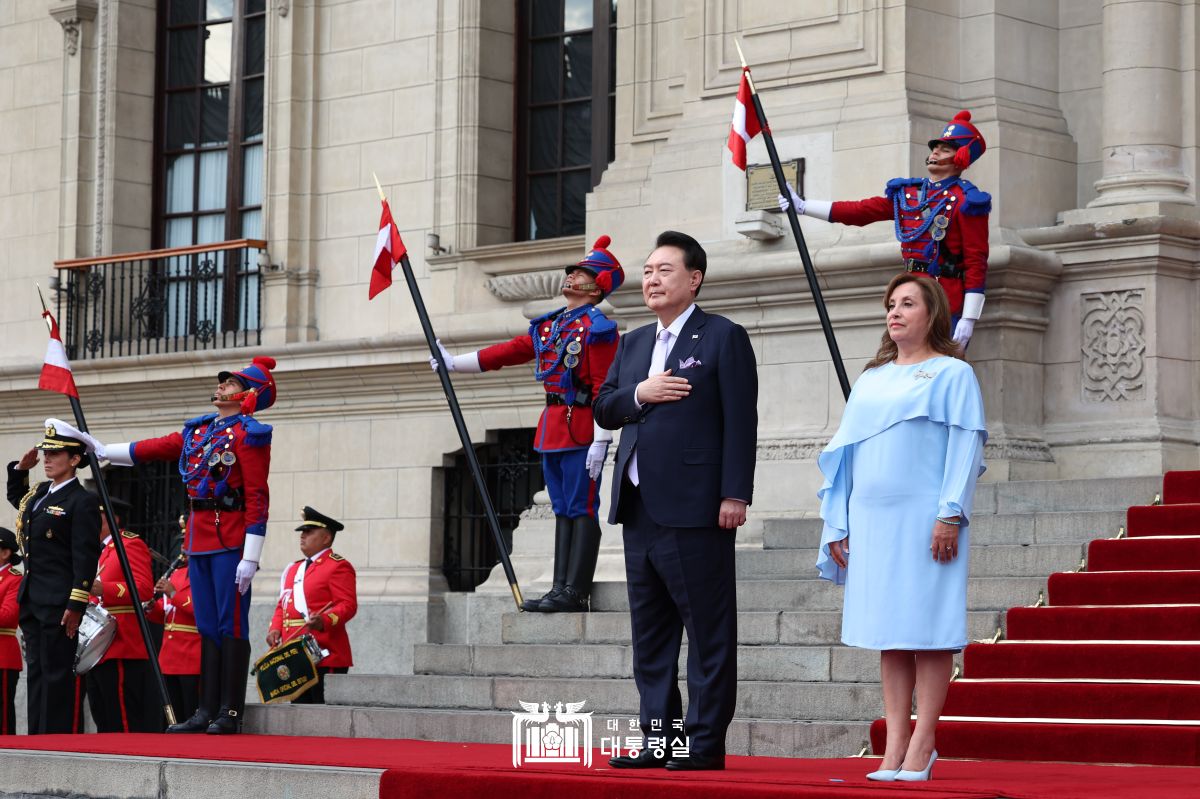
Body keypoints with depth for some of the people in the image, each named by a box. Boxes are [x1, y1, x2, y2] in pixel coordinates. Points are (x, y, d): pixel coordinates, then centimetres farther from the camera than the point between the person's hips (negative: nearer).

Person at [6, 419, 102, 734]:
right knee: (36, 671, 10)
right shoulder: (38, 494, 15)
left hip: (59, 604, -8)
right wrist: (20, 468, 21)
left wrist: (76, 605, -19)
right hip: (32, 602, 8)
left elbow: (86, 558, -15)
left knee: (59, 672, -6)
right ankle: (38, 737, 13)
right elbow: (15, 497, 40)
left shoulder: (83, 501, -10)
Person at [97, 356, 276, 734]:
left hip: (230, 540, -8)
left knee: (231, 624, -5)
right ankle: (207, 712, 11)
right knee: (208, 627, 9)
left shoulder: (249, 434, -8)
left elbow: (257, 498, -13)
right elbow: (154, 448, 22)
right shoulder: (199, 430, 15)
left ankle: (230, 713, -2)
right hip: (198, 539, 8)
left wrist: (250, 557, -18)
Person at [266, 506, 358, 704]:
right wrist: (275, 629, 5)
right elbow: (282, 605, 24)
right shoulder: (293, 569, 22)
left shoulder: (338, 566, -3)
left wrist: (325, 621, -29)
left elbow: (348, 605, -12)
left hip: (326, 656, -8)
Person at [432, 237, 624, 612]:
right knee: (563, 510, 10)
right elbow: (508, 352, 18)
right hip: (552, 428, 9)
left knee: (582, 508, -6)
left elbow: (605, 388, -14)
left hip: (580, 430, -9)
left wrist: (600, 441, -20)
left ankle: (576, 592, -6)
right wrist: (453, 362, 15)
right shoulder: (550, 325, 16)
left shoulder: (597, 327, -9)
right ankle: (561, 588, 12)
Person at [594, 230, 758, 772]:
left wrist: (735, 494, -16)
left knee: (708, 632, -3)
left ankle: (705, 742, -1)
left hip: (695, 509, -8)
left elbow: (740, 423, -8)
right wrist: (639, 394, -5)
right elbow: (602, 409, 16)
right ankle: (657, 739, 16)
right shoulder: (633, 345, 19)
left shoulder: (724, 339, -2)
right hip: (639, 509, 8)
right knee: (650, 633, 10)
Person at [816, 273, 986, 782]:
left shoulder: (952, 374, 3)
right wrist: (838, 524, 11)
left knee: (927, 630, -5)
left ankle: (921, 747, -4)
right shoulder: (870, 380, 19)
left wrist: (950, 515, -15)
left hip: (924, 521, -5)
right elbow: (845, 452, 19)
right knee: (888, 633, 4)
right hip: (872, 521, 5)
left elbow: (966, 446, -5)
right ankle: (895, 748, 4)